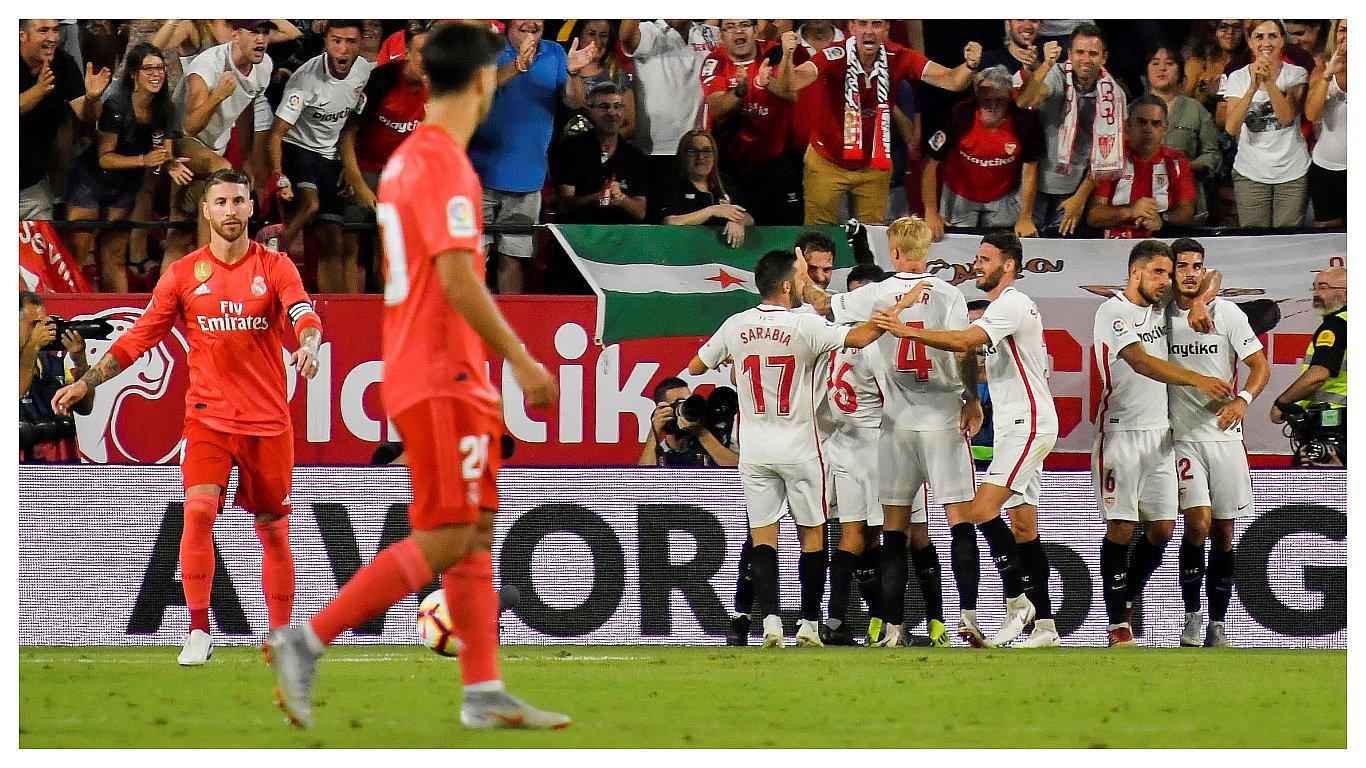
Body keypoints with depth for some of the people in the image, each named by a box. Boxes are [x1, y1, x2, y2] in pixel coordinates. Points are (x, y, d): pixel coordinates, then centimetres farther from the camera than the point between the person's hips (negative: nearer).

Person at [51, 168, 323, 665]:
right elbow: (139, 337, 9)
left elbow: (304, 315, -13)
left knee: (273, 531, 5)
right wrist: (86, 383, 3)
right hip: (208, 415, 0)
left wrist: (308, 345, -37)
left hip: (268, 420, 0)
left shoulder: (275, 268, 2)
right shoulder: (184, 274, 5)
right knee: (198, 511, -20)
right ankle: (198, 631, -13)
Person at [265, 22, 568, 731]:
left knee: (475, 536, 8)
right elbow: (457, 279, -21)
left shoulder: (406, 160, 15)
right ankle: (306, 640, -13)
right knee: (445, 540, -12)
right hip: (443, 379, -10)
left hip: (422, 373, 10)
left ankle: (484, 692, 7)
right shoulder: (445, 165, -15)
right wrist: (521, 360, -17)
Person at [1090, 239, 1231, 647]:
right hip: (1120, 432, -7)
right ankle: (1117, 625, -4)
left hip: (1159, 434, 7)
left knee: (1162, 529, 4)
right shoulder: (1113, 312, -11)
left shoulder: (1160, 307, 12)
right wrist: (1197, 380, -34)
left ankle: (1125, 601, 20)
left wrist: (1197, 304, 4)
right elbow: (1141, 362, -24)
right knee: (1120, 528, -7)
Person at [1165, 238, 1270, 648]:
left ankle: (1217, 623, 12)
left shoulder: (1227, 313, 1)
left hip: (1224, 433, 1)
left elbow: (1260, 366, 0)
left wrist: (1243, 399, -17)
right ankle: (1192, 615, -4)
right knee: (1198, 522, -16)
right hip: (1182, 436, -1)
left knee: (1223, 530, 4)